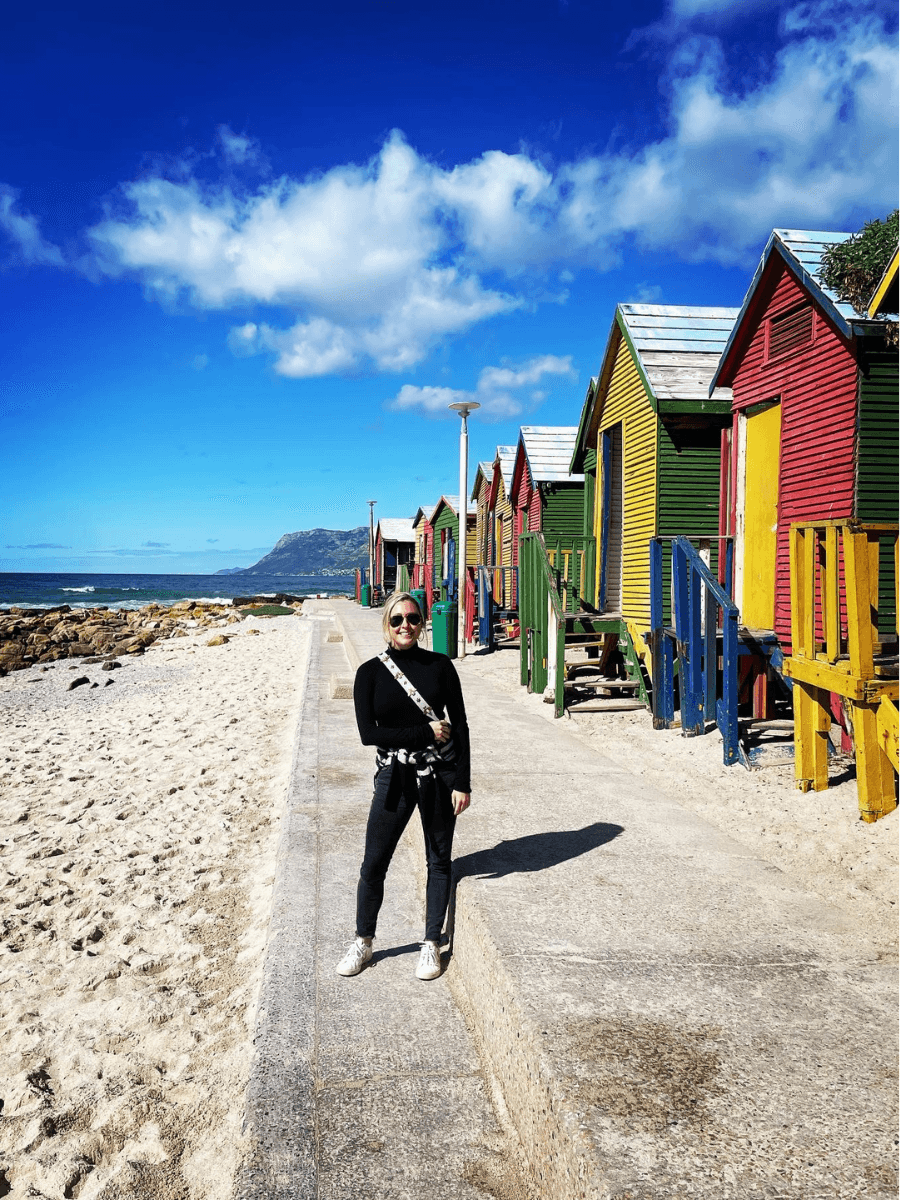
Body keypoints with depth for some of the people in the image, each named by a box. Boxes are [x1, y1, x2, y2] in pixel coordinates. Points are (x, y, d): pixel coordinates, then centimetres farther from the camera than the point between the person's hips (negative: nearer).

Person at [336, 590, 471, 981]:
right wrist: (426, 732, -14)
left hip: (440, 774, 0)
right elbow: (368, 733, -11)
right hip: (394, 775, 0)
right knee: (373, 864, 4)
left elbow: (459, 726, 0)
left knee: (438, 861, 9)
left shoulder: (440, 666, -2)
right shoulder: (371, 672, -3)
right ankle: (363, 942, 26)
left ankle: (432, 944, 25)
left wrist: (462, 783, -4)